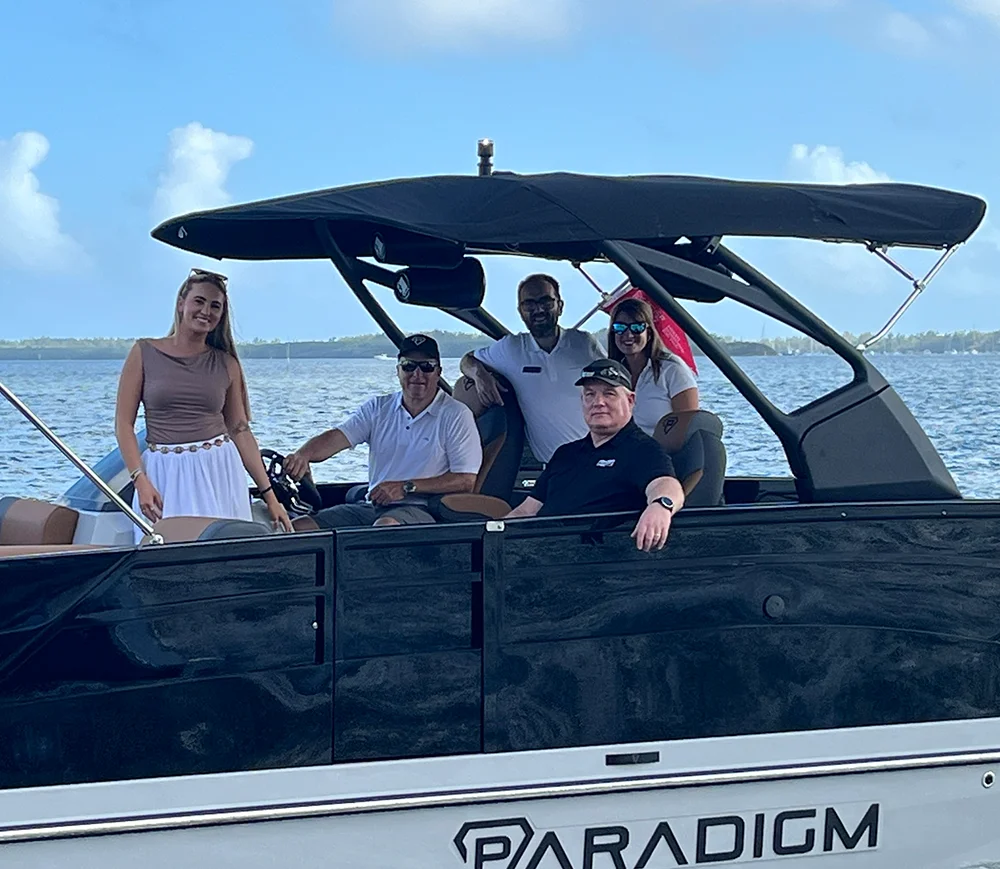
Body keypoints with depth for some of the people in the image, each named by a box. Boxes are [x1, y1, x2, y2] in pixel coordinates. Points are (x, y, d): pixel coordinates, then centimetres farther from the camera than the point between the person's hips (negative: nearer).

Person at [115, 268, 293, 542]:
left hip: (219, 471, 1)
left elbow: (241, 431, 10)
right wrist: (140, 480, -12)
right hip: (164, 476, -1)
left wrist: (269, 495, 6)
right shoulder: (144, 352, 3)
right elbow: (124, 424, 0)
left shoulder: (227, 364, 8)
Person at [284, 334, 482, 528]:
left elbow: (466, 481, -6)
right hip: (372, 506, 5)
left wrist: (406, 487, -12)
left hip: (420, 509, -5)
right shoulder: (378, 408, 15)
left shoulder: (456, 415, 1)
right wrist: (302, 455, -22)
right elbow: (336, 438, 1)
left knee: (385, 526, -40)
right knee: (298, 527, -12)